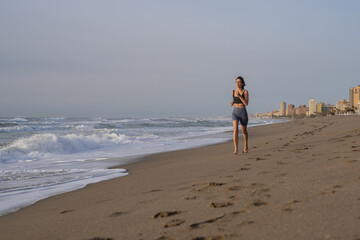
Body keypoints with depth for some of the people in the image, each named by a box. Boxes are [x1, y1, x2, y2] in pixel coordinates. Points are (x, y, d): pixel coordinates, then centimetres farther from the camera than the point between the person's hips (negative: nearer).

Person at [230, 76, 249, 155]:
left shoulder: (245, 92, -8)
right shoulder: (233, 92, 5)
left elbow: (246, 103, -16)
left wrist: (239, 96, -24)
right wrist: (232, 102, 2)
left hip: (243, 112, -2)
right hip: (235, 113, 2)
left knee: (244, 131, 15)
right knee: (235, 130, -18)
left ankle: (245, 147, 39)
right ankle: (236, 149, -22)